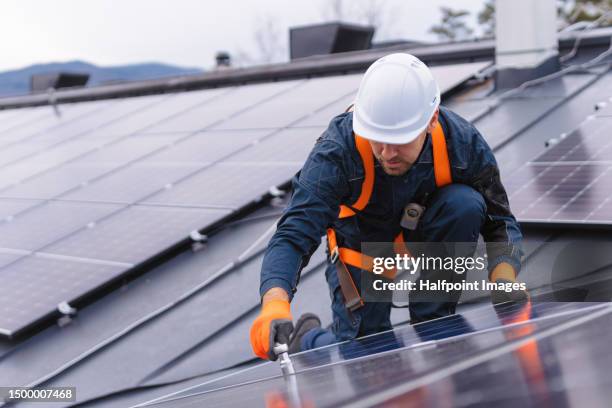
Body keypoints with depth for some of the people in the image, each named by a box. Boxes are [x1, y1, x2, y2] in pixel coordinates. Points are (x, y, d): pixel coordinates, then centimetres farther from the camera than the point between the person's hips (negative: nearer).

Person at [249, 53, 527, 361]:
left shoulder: (462, 142, -27)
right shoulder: (337, 151, -34)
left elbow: (500, 223, -14)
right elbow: (292, 236, -40)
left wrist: (504, 281, -33)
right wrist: (274, 307, -58)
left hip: (426, 237, 2)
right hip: (361, 248, -1)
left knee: (465, 203, -29)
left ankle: (432, 324, -13)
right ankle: (308, 337, 25)